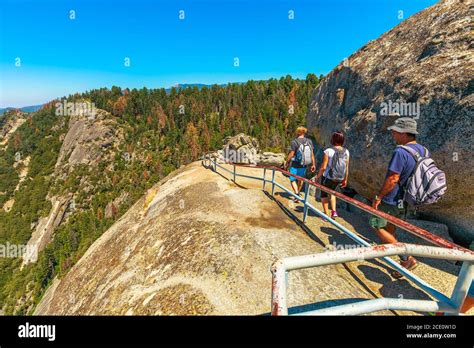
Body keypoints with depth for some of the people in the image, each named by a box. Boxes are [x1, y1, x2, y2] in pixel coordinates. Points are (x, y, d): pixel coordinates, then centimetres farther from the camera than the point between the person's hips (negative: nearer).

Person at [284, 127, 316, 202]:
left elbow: (291, 154, -15)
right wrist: (313, 164, 8)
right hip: (304, 165, 5)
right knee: (301, 179, 24)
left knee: (293, 180, 11)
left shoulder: (294, 142, -17)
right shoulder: (309, 141, -3)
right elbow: (312, 154, 0)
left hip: (295, 165, -5)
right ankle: (297, 194, 38)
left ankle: (296, 194, -6)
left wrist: (286, 163, -2)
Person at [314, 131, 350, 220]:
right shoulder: (346, 152, -5)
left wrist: (318, 176, -2)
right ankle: (334, 211, 22)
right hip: (339, 179, 5)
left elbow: (323, 167, -17)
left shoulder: (328, 151, -19)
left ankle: (327, 214, 22)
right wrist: (345, 179, 13)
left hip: (328, 177, -5)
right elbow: (347, 168, 0)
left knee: (323, 194, 19)